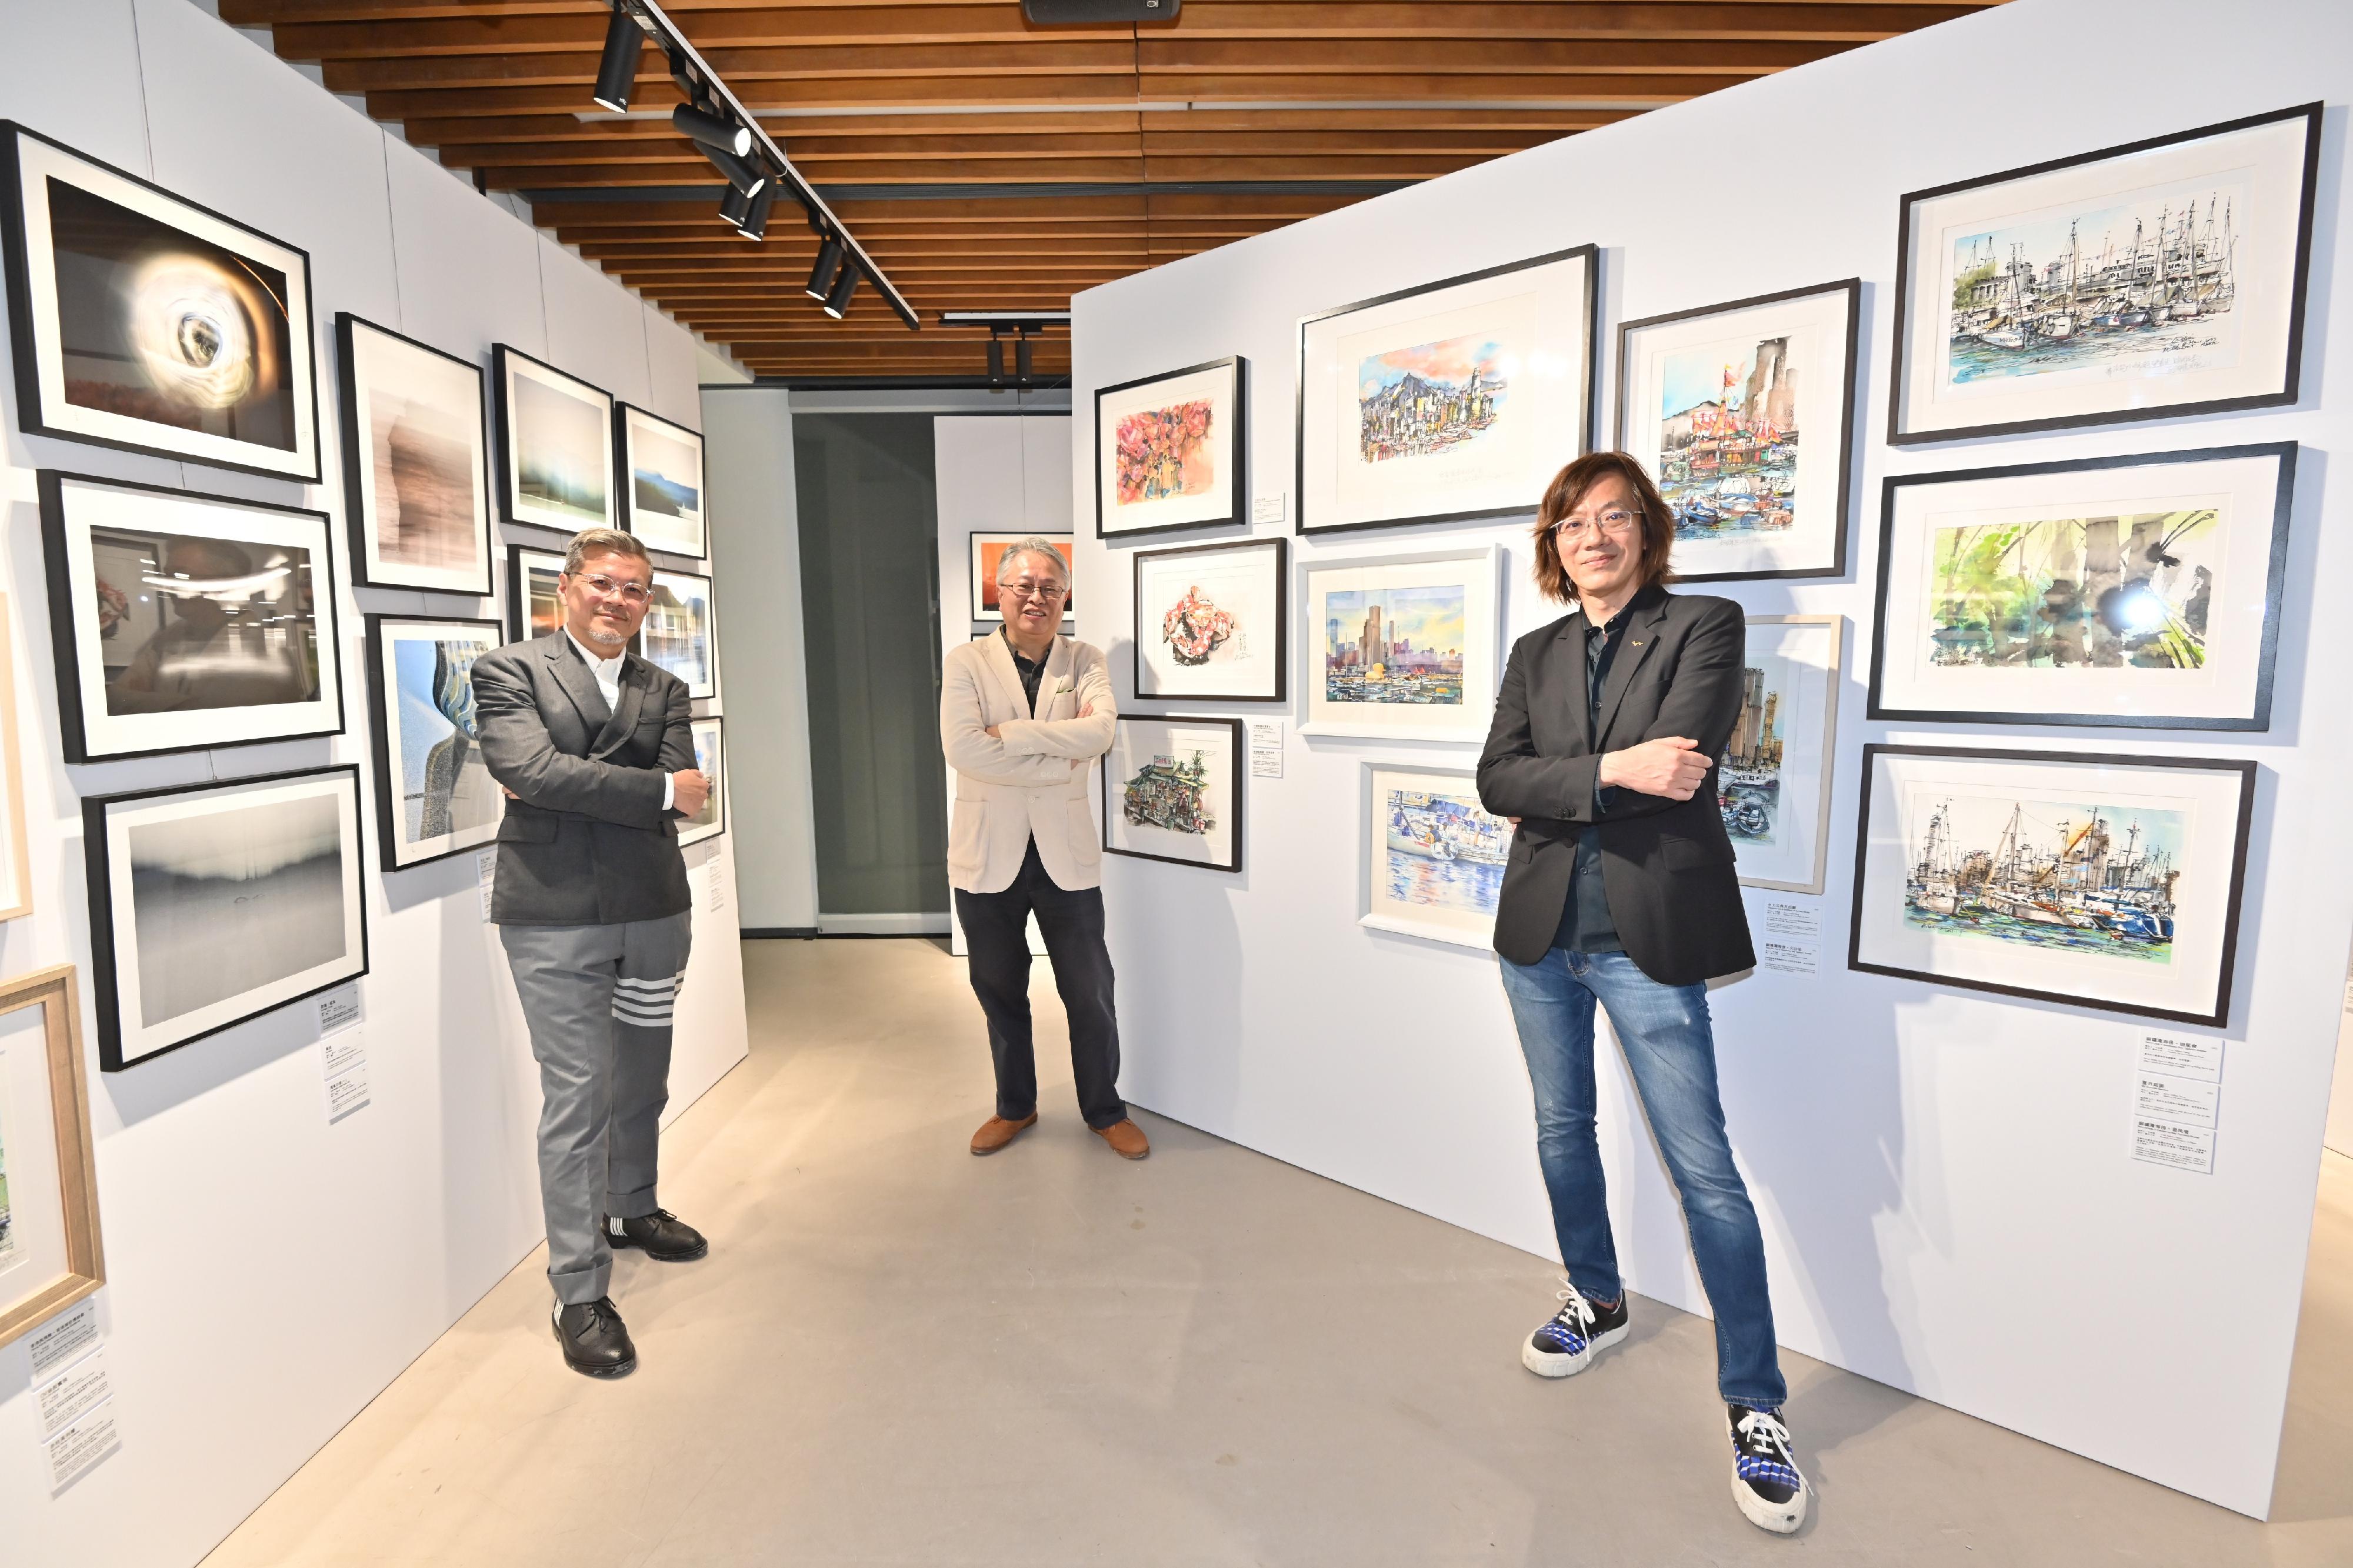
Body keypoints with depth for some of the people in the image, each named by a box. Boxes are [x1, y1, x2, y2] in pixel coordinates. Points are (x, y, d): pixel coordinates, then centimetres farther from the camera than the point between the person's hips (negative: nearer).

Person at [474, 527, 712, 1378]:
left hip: (653, 910, 5)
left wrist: (573, 788, -13)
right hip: (554, 917, -5)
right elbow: (531, 769, -16)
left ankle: (633, 1209, 42)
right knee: (578, 1095, -3)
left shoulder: (663, 690, 12)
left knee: (642, 1080, 18)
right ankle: (581, 1292, 8)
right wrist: (655, 791, -14)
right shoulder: (509, 670, 1)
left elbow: (681, 787, -3)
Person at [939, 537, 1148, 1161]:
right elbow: (962, 747, -19)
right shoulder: (966, 663, -3)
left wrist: (1007, 734, -20)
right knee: (1000, 992, 16)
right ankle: (1015, 1106, 38)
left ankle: (1105, 1110, 31)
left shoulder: (1085, 661, 2)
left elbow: (1099, 730, -18)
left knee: (1091, 994, 10)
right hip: (989, 852, 0)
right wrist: (1061, 762, -17)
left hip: (1066, 852, 0)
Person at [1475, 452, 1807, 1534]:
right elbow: (1496, 779, -4)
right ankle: (1595, 1300, 41)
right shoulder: (1536, 653, 10)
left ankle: (1754, 1403, 15)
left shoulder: (1704, 626, -2)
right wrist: (1612, 771, -18)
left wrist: (1559, 787, -10)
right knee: (1562, 1128, 18)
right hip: (1543, 929, 5)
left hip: (1645, 934, -5)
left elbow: (1678, 763, -18)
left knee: (1704, 1169, -1)